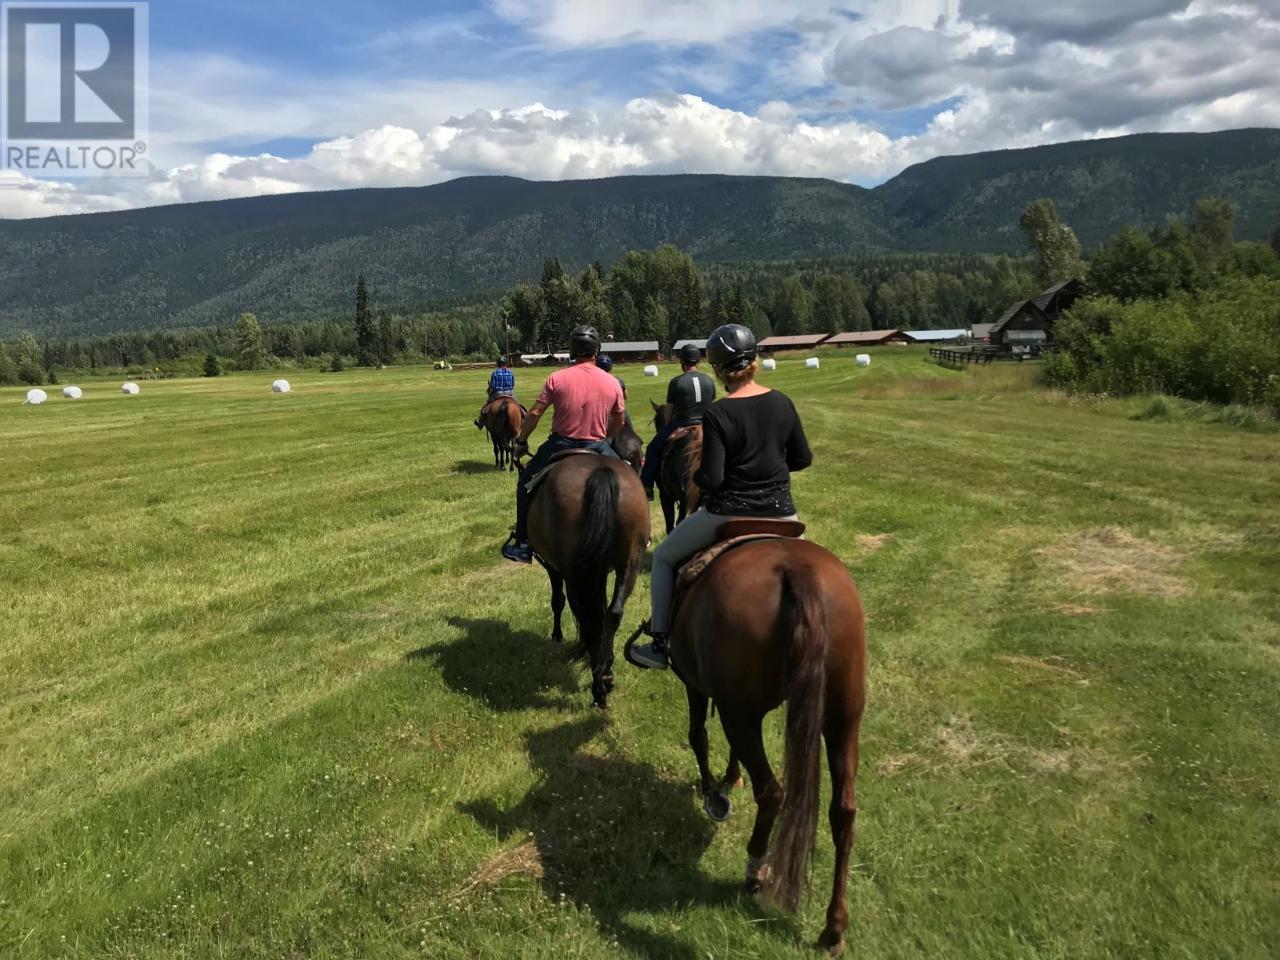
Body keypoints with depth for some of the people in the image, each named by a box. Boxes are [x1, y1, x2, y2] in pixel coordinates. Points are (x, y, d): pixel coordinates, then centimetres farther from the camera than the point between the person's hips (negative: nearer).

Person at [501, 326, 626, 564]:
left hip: (561, 445, -1)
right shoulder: (612, 383, -2)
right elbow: (618, 422, 8)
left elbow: (535, 413, -6)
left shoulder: (556, 379, -8)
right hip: (598, 447, 1)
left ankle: (523, 544, 18)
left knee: (526, 483, 20)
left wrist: (521, 441, 8)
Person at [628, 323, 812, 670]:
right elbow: (803, 458, 7)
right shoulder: (783, 403, -2)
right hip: (780, 513, 4)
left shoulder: (717, 415, -17)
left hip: (729, 513, -4)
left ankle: (659, 645, 19)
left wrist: (694, 474, 3)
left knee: (664, 558, 19)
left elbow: (710, 480, -18)